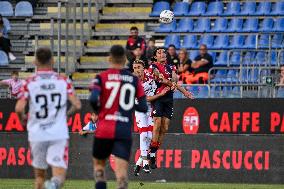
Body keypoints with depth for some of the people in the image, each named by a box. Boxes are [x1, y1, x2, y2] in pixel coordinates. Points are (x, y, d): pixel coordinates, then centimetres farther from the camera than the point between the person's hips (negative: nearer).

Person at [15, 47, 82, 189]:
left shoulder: (29, 83, -2)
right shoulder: (63, 81, 2)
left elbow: (19, 109, -11)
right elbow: (77, 105, -4)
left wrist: (23, 118, 11)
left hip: (37, 135, 1)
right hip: (59, 135, -1)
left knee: (39, 175, 18)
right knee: (59, 176, -6)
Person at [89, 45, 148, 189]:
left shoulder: (102, 77, -1)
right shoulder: (134, 80, 6)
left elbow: (93, 99, -17)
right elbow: (143, 107, 5)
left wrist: (98, 110, 4)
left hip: (104, 129, 0)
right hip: (125, 131, 0)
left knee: (99, 163, 20)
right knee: (121, 168, -6)